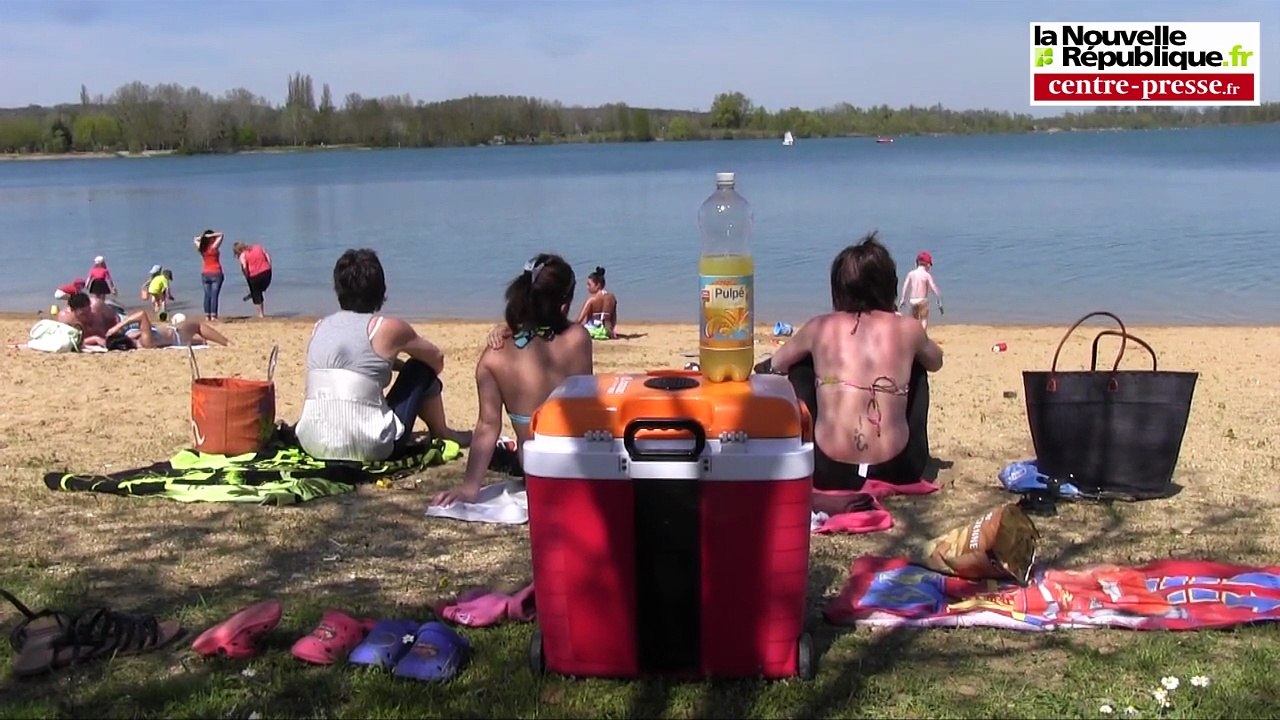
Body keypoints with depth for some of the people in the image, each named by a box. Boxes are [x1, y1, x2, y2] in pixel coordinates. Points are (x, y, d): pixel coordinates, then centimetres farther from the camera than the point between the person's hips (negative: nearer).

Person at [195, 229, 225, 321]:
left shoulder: (201, 248, 2)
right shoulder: (214, 247, -11)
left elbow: (196, 239, 22)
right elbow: (221, 235, -4)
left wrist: (202, 236, 6)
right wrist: (210, 235, -9)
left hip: (205, 274, 4)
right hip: (216, 273, -4)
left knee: (207, 295, 8)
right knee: (214, 295, -5)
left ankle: (207, 315, 5)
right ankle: (213, 315, -10)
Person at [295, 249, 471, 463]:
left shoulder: (321, 327, 9)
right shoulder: (389, 328, -3)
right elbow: (437, 359, 16)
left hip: (313, 444, 5)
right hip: (368, 448, -5)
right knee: (421, 370, 14)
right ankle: (442, 435, 35)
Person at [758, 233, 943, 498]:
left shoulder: (819, 326, 3)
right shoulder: (908, 328, 3)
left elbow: (775, 364, 22)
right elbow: (936, 363, 27)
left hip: (828, 472, 0)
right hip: (897, 471, 1)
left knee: (801, 367, 23)